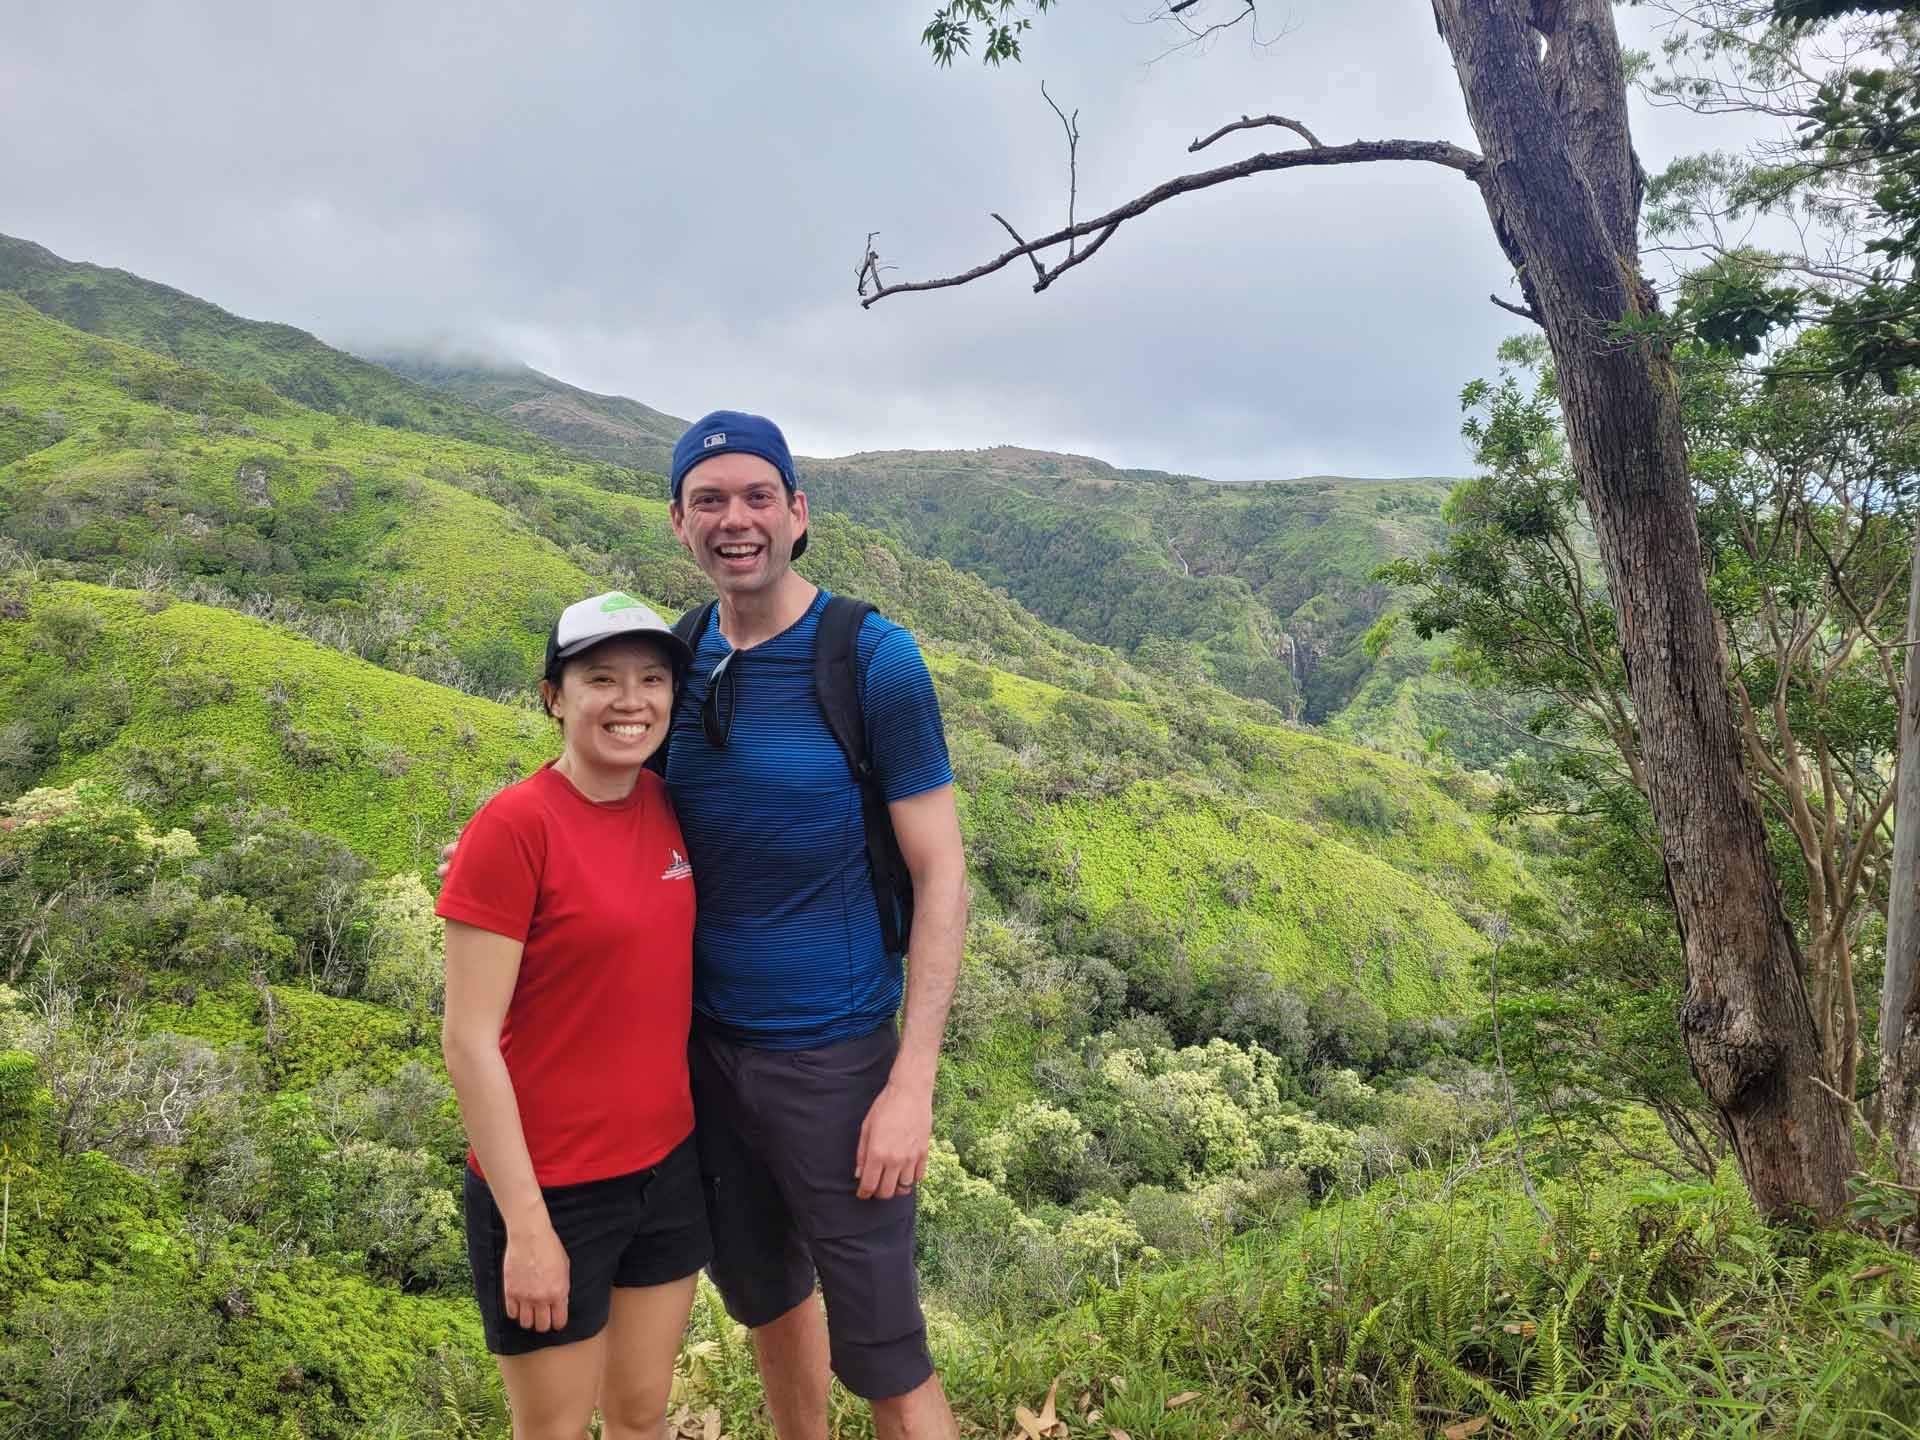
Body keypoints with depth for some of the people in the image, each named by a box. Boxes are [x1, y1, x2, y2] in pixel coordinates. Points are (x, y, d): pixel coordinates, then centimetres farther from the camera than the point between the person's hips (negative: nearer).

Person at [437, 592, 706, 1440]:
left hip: (668, 1167, 6)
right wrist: (526, 1225, -15)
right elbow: (467, 1043, -17)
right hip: (552, 1188, -5)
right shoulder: (514, 827, -19)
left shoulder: (668, 808, 0)